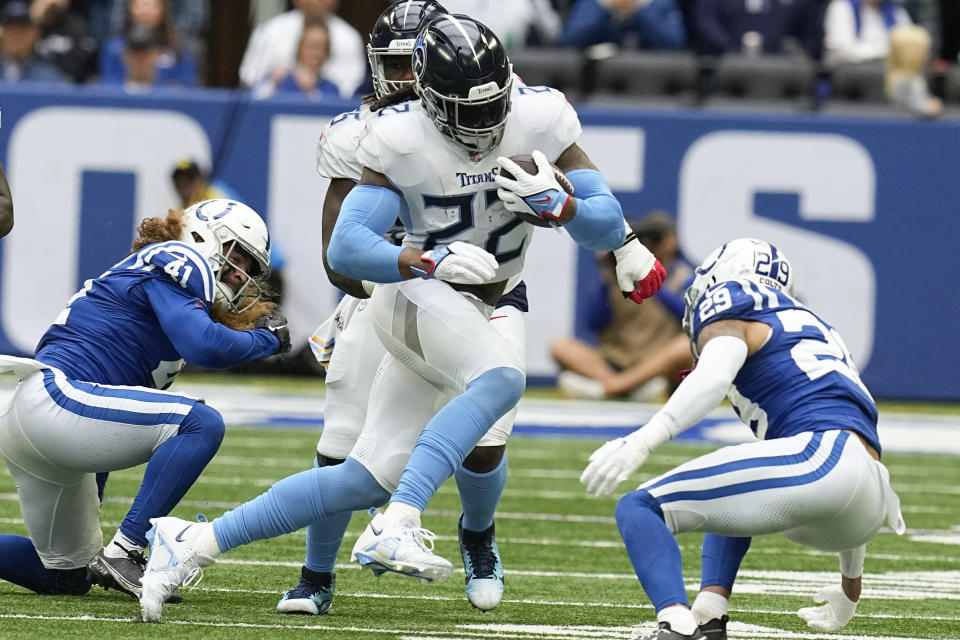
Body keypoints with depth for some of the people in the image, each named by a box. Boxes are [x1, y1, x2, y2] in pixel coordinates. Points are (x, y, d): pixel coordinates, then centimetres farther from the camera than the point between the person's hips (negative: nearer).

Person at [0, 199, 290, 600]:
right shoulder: (176, 264, -1)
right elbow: (205, 346, -20)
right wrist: (268, 339, -1)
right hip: (51, 402, -10)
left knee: (68, 577, 18)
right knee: (201, 424, -21)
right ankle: (123, 552, -20)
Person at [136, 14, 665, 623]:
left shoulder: (541, 118, -6)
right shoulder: (401, 138, -16)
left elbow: (608, 226, -5)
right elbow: (345, 249, -19)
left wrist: (557, 203, -26)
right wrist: (431, 261, -35)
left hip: (470, 314, 5)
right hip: (416, 294, -5)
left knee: (369, 479, 1)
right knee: (501, 377, -35)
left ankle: (194, 545, 8)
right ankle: (396, 529, -42)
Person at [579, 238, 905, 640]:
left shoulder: (728, 306, 13)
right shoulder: (812, 328, 36)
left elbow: (715, 376, -12)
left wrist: (642, 442, -24)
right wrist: (850, 586, 47)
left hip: (820, 461, -8)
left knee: (640, 508, -5)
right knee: (728, 497, 36)